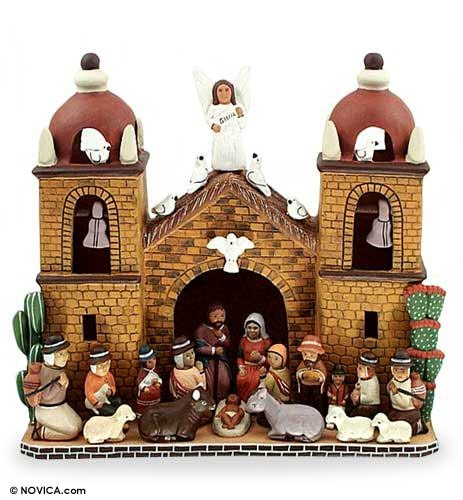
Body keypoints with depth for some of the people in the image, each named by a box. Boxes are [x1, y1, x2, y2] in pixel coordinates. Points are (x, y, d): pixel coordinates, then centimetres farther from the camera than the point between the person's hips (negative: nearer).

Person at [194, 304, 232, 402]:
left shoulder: (224, 328, 2)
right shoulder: (202, 329, -15)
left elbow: (228, 344, 3)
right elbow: (199, 348, -19)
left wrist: (222, 337, -15)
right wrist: (214, 350, -20)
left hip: (221, 360, 4)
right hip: (207, 360, -4)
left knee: (224, 382, 0)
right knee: (210, 384, -2)